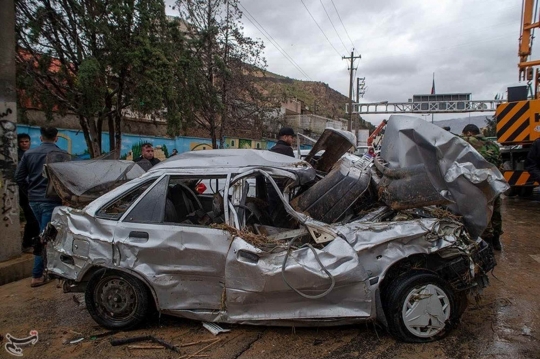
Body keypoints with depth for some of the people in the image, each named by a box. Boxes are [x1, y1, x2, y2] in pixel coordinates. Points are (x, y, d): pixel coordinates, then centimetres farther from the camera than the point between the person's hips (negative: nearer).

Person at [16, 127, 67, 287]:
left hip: (34, 200, 5)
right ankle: (37, 276, 1)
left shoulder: (29, 153, 5)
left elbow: (19, 177, 5)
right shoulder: (61, 154, -10)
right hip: (51, 201, -5)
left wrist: (30, 191, 18)